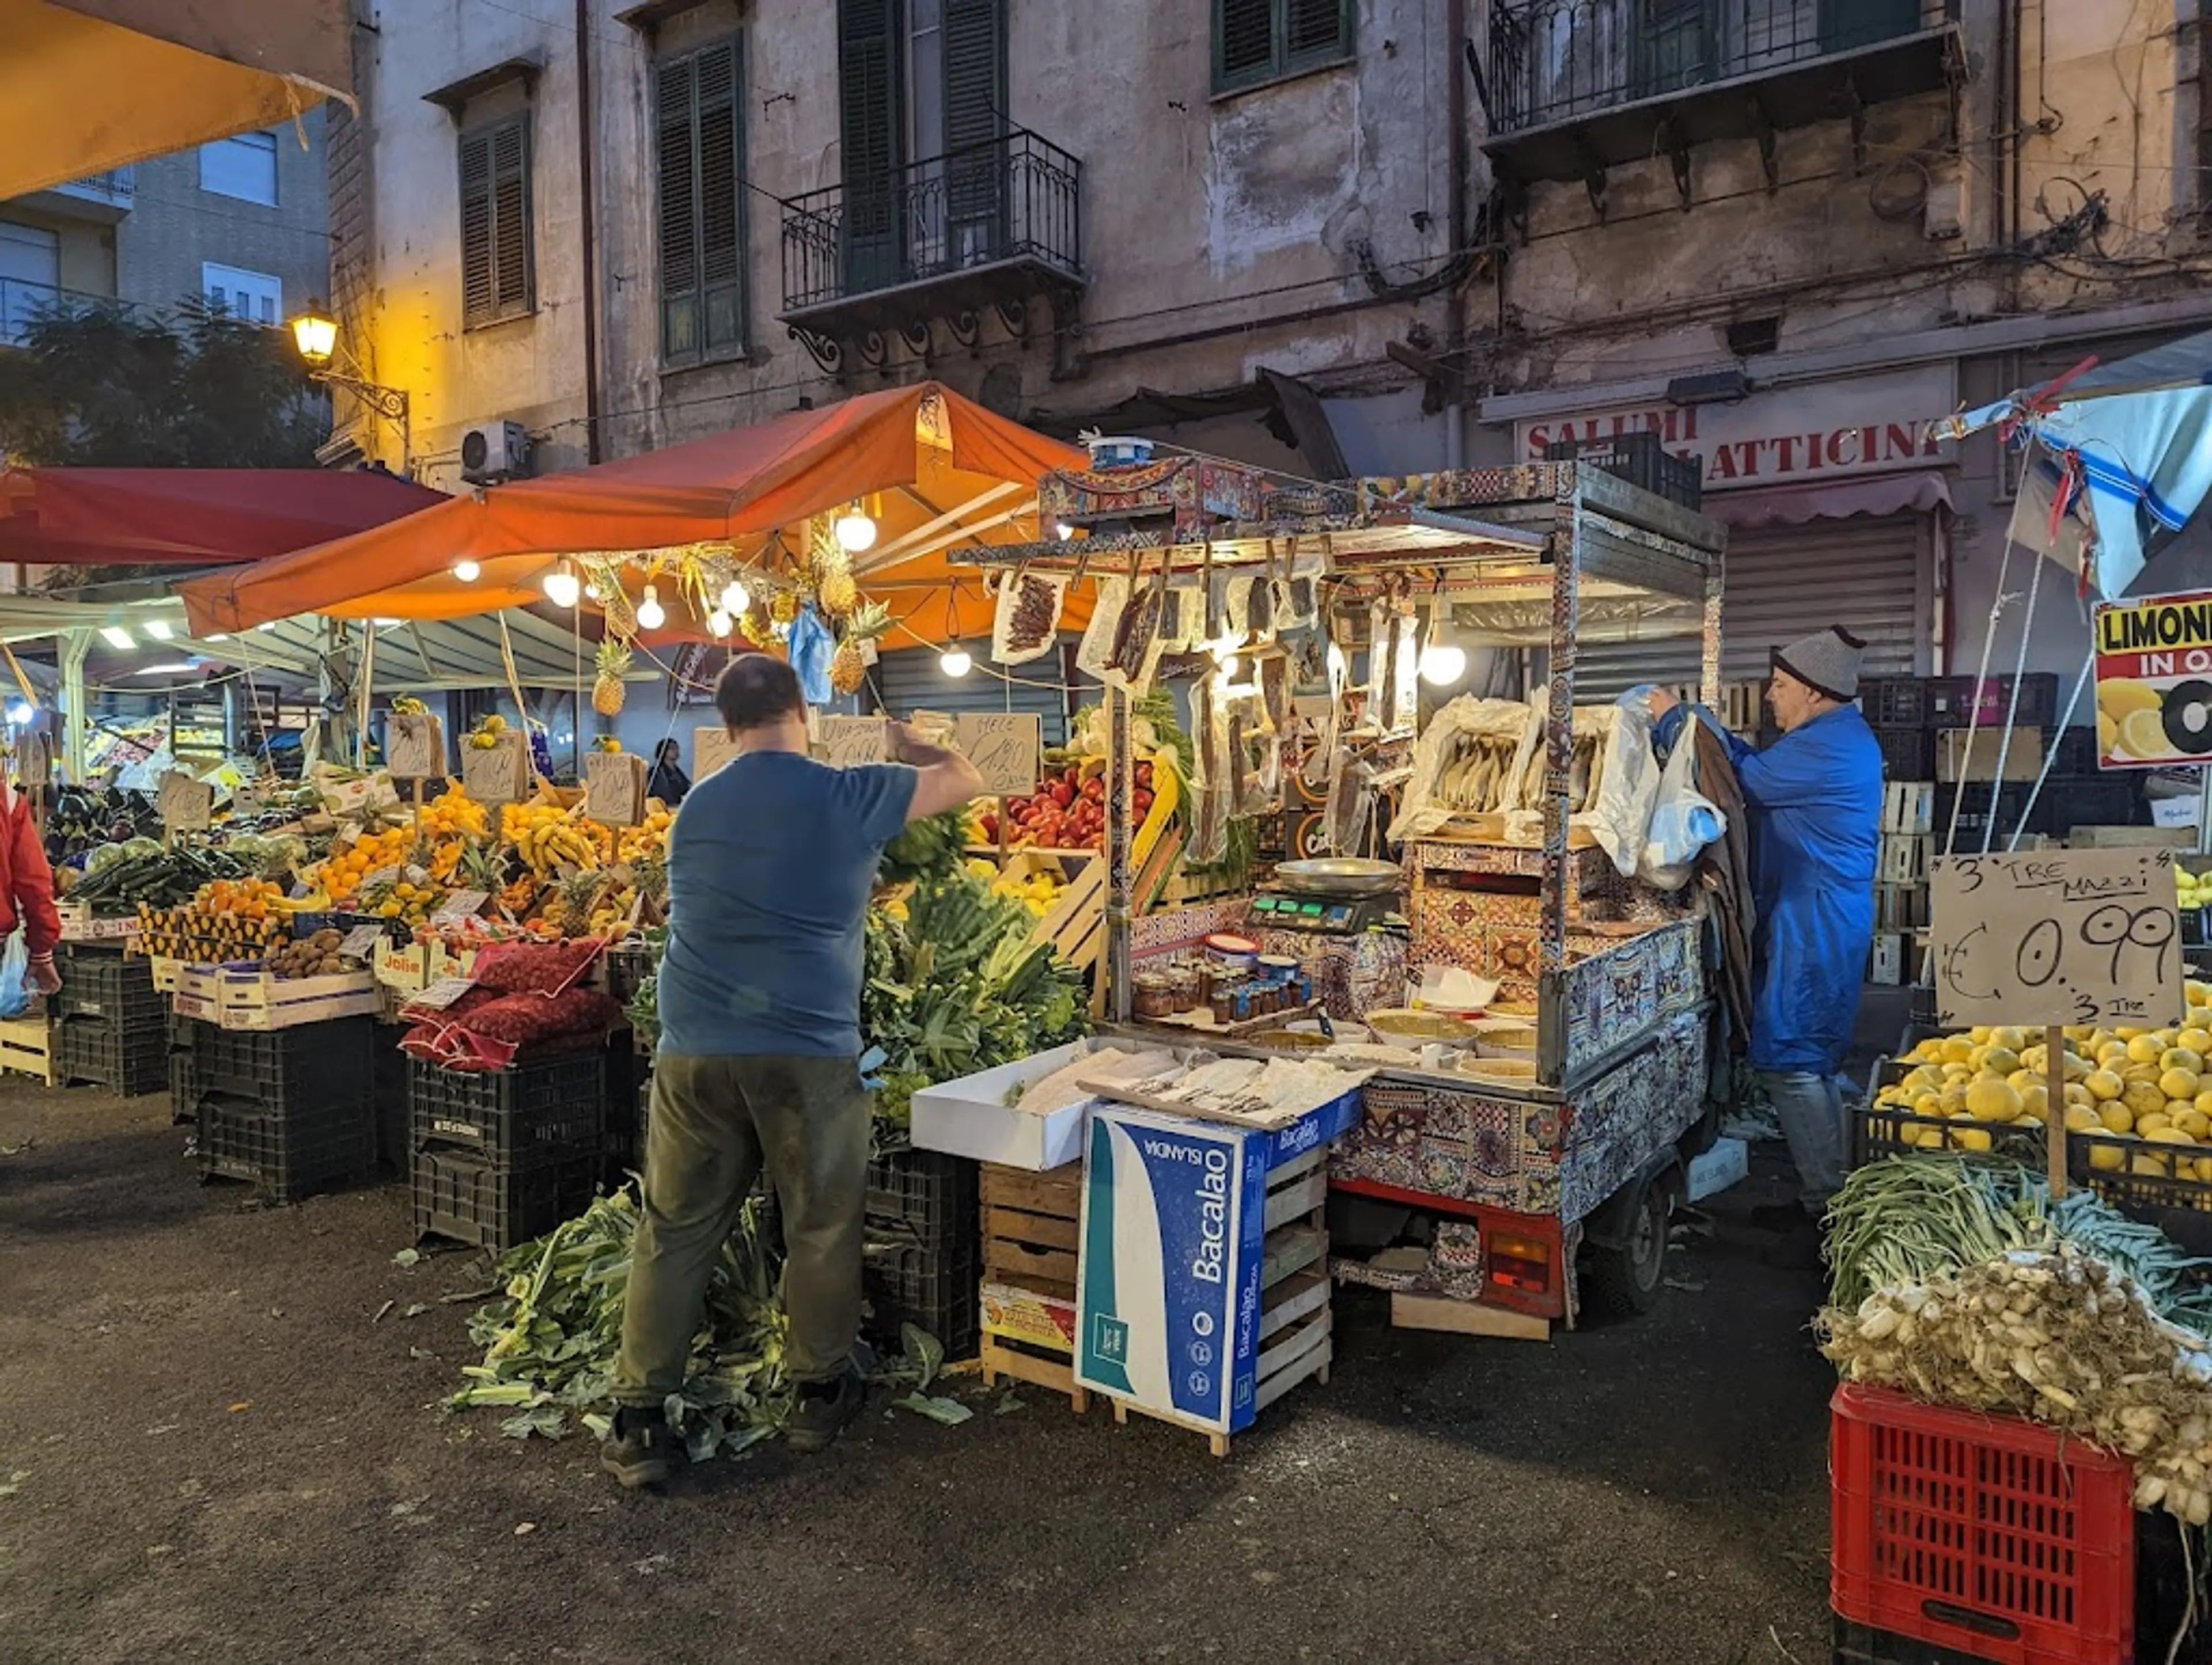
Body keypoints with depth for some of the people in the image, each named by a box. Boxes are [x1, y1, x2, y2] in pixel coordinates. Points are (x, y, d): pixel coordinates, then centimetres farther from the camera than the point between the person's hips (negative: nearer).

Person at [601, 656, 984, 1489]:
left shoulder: (694, 807, 9)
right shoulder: (849, 796, -5)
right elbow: (966, 780, 9)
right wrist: (905, 745, 29)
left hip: (694, 1051, 4)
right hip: (808, 1052, -3)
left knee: (674, 1231, 12)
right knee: (822, 1228, 14)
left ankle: (638, 1421, 16)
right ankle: (818, 1391, 27)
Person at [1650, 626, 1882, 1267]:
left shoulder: (1826, 748, -19)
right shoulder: (1841, 736, 15)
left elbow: (1742, 778, -14)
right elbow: (1760, 764, 19)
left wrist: (1673, 719, -3)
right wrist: (1696, 720, 14)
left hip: (1812, 929, -11)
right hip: (1814, 920, 11)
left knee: (1789, 1064, -7)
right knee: (1813, 1063, 17)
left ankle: (1829, 1214, -1)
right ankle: (1824, 1199, 27)